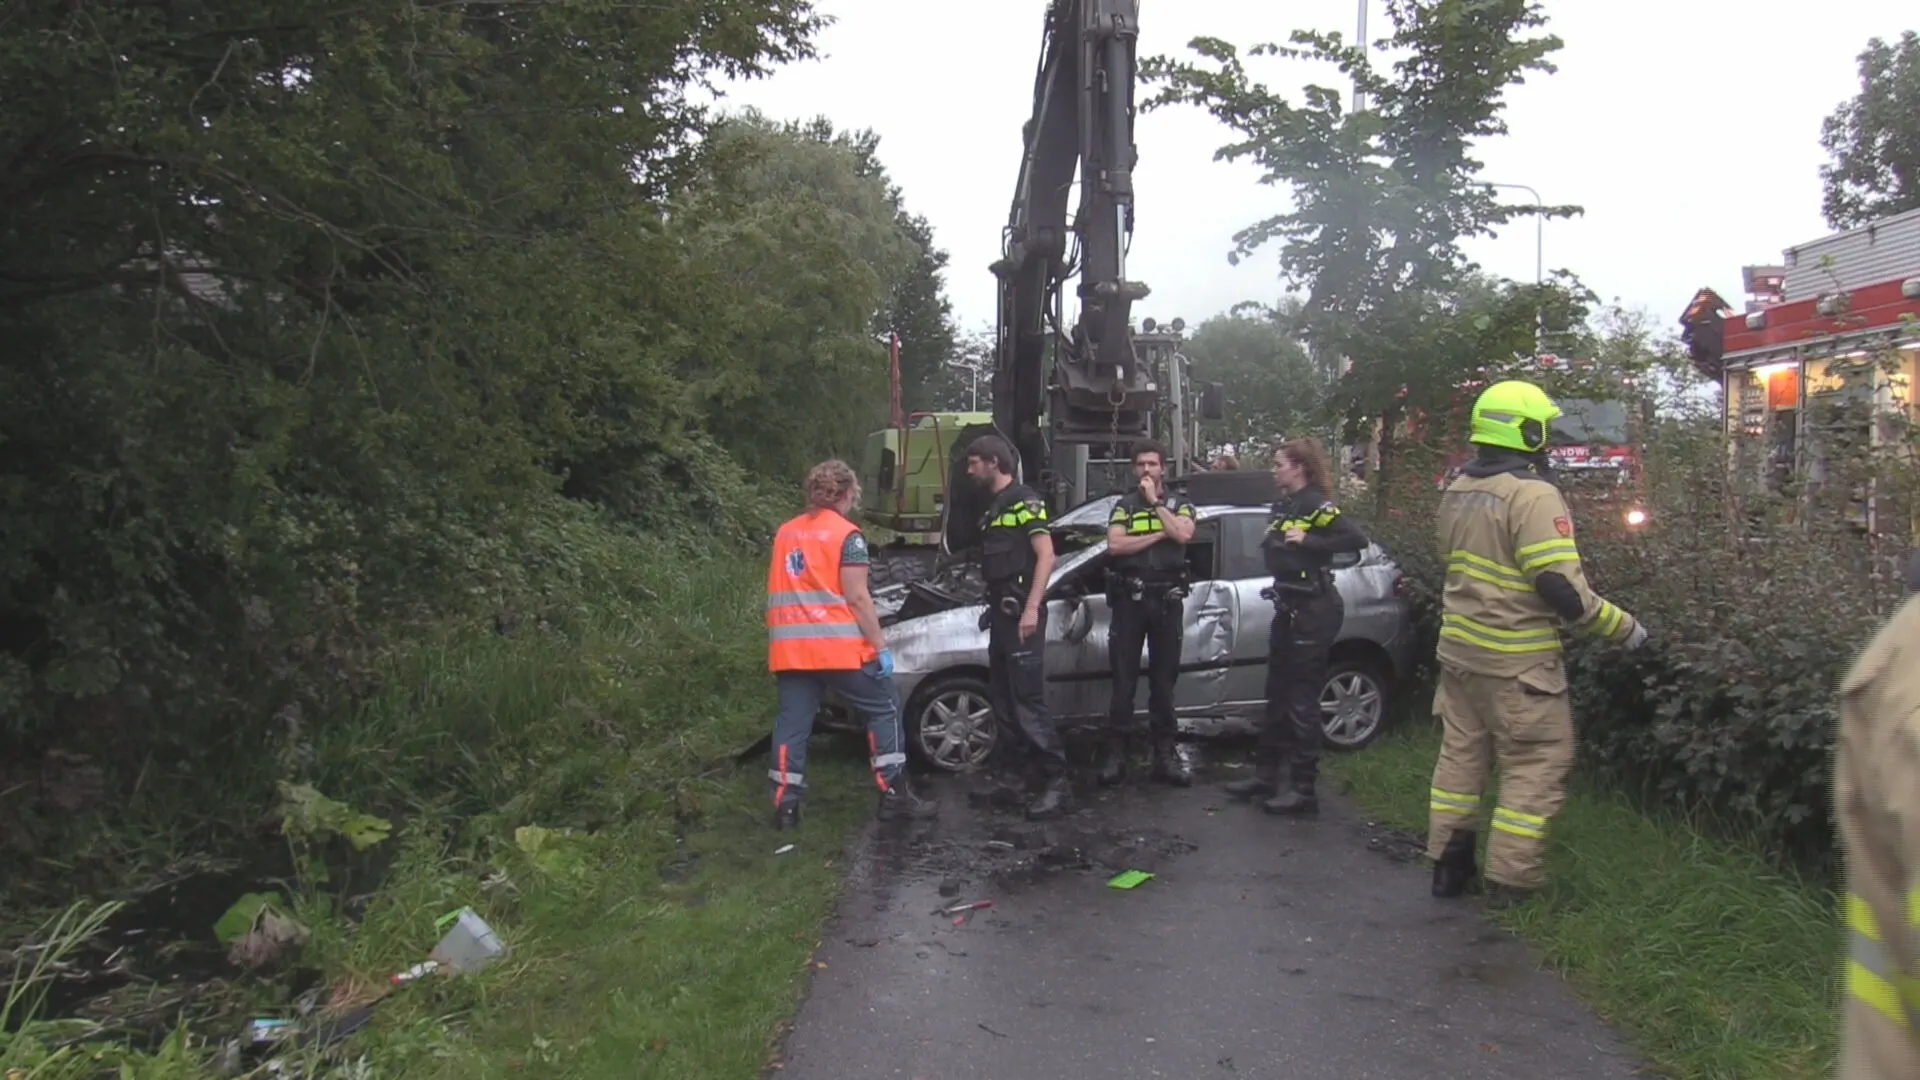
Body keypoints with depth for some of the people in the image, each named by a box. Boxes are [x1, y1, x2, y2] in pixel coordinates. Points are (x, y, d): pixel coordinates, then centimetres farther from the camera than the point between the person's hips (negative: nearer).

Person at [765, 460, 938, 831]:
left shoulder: (785, 533, 14)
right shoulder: (846, 535, -6)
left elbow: (782, 592, 18)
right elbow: (856, 598, -12)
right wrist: (881, 645, -9)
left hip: (790, 648, 6)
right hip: (838, 645, -6)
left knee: (792, 722, 8)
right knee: (883, 710, 7)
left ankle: (785, 805, 4)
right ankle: (894, 796, 8)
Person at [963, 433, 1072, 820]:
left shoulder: (1025, 502, -9)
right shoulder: (993, 507, 18)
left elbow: (1046, 557, -17)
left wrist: (1031, 608, -24)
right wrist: (993, 606, 18)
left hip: (1021, 614, -10)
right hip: (1001, 613, 10)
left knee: (1029, 699, -13)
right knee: (1003, 699, 12)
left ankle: (1058, 781, -11)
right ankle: (1021, 772, 19)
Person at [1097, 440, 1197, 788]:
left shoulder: (1179, 504, 9)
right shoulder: (1124, 505, 9)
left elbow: (1182, 534, -13)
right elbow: (1114, 545, -8)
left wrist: (1155, 502, -9)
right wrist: (1159, 535, -9)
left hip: (1167, 599, 0)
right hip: (1130, 599, 0)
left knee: (1164, 678, 7)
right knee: (1123, 679, 0)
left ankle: (1165, 752, 13)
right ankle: (1116, 753, 4)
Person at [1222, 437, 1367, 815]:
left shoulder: (1316, 505, -14)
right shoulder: (1282, 506, 12)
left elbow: (1357, 539, -26)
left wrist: (1307, 541, -23)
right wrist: (1274, 541, 1)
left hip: (1314, 610, -9)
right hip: (1288, 608, 9)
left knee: (1302, 700, -5)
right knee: (1277, 695, 14)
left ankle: (1304, 790, 2)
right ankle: (1266, 774, 24)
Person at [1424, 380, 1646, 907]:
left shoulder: (1458, 491, 8)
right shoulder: (1533, 495, -18)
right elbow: (1561, 587, -21)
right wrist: (1623, 626, -10)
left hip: (1459, 647, 8)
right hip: (1516, 659, -8)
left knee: (1461, 755, 15)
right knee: (1535, 766, 4)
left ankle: (1449, 864, 23)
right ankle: (1512, 879, 7)